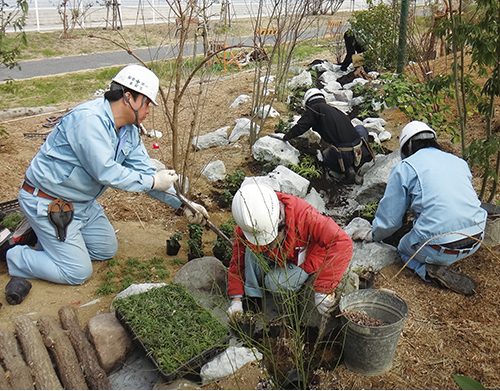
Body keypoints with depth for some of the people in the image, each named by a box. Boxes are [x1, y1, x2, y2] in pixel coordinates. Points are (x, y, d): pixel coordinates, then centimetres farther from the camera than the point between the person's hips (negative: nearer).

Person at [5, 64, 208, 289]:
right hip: (46, 202, -9)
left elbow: (144, 171, 3)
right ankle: (12, 256, 12)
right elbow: (106, 172, -32)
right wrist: (153, 181, -22)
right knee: (78, 273, -4)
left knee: (106, 251, 16)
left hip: (83, 202, 9)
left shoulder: (130, 131, 0)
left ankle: (49, 237, 25)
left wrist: (182, 204, -3)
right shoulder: (89, 119, -28)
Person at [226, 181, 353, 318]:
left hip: (305, 259, -3)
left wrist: (323, 289, -45)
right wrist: (236, 299, -20)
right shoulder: (244, 229, -26)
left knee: (275, 283, -29)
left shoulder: (303, 215, -41)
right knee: (252, 251, -27)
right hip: (276, 258, 4)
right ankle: (252, 299, -11)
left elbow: (342, 243, -45)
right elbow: (238, 260, -12)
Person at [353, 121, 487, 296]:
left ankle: (431, 270, -2)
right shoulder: (459, 161, 16)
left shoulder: (404, 168, 0)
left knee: (404, 249, 27)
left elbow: (389, 219, 2)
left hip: (440, 248, -6)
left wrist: (371, 235, 23)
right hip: (476, 240, 6)